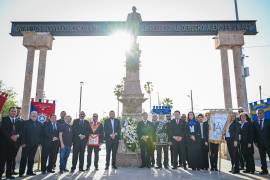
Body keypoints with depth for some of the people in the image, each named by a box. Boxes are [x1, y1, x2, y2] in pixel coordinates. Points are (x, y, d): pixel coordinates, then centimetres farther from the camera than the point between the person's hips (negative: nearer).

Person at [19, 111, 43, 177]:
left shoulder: (39, 124, 8)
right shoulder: (26, 123, -2)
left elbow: (41, 134, 9)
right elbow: (23, 133, -7)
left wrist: (39, 142, 2)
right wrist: (23, 142, -12)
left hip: (35, 144, 3)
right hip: (26, 144, -3)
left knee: (31, 158, 10)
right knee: (24, 158, 3)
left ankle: (30, 171, 18)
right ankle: (21, 172, 10)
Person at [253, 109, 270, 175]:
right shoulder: (255, 123, 7)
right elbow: (254, 133, 7)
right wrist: (255, 141, 0)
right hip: (260, 143, 2)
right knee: (262, 157, 6)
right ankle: (264, 170, 12)